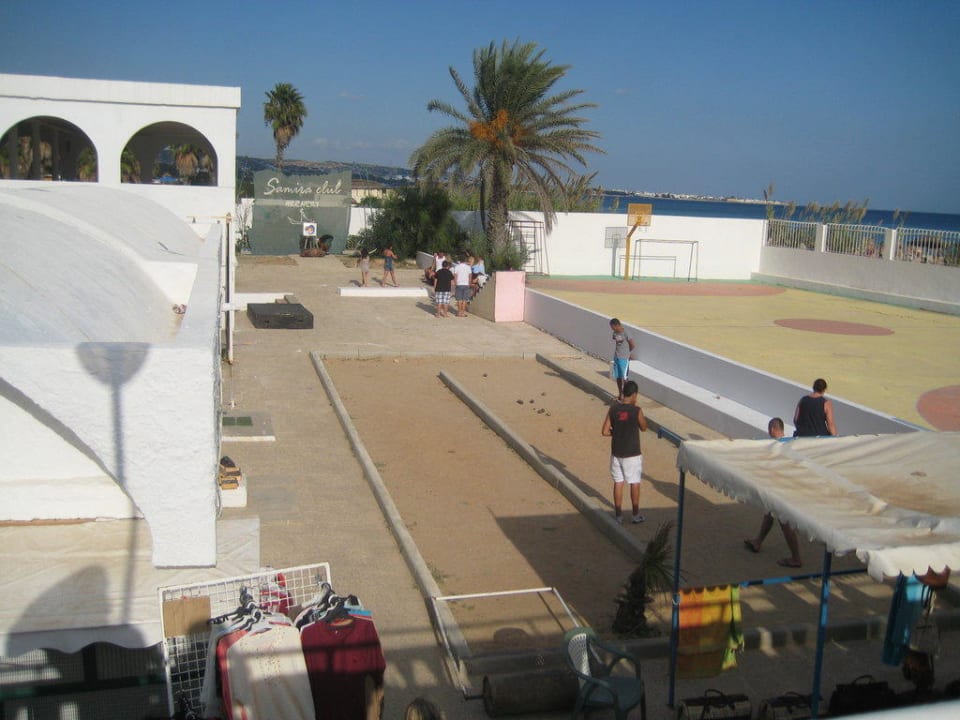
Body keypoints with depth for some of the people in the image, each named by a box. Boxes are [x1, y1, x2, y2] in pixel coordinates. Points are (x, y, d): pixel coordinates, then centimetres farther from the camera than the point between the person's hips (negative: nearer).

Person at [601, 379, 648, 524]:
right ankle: (636, 515, 19)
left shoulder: (613, 409, -5)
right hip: (632, 453, -3)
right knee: (635, 483, 10)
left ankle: (618, 515, 17)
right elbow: (643, 428, 1)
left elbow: (605, 431, -5)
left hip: (616, 452, 3)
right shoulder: (636, 410, -15)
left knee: (618, 482, 12)